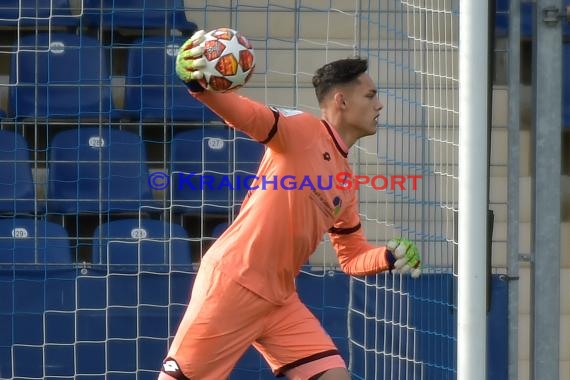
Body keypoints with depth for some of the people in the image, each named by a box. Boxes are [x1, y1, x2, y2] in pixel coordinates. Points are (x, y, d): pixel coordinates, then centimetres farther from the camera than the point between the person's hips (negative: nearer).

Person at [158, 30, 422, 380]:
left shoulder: (346, 184, 15)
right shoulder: (302, 130, -7)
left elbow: (353, 258, 22)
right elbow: (248, 114, -25)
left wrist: (389, 258, 0)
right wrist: (198, 82, -45)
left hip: (278, 299, 8)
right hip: (232, 283, -8)